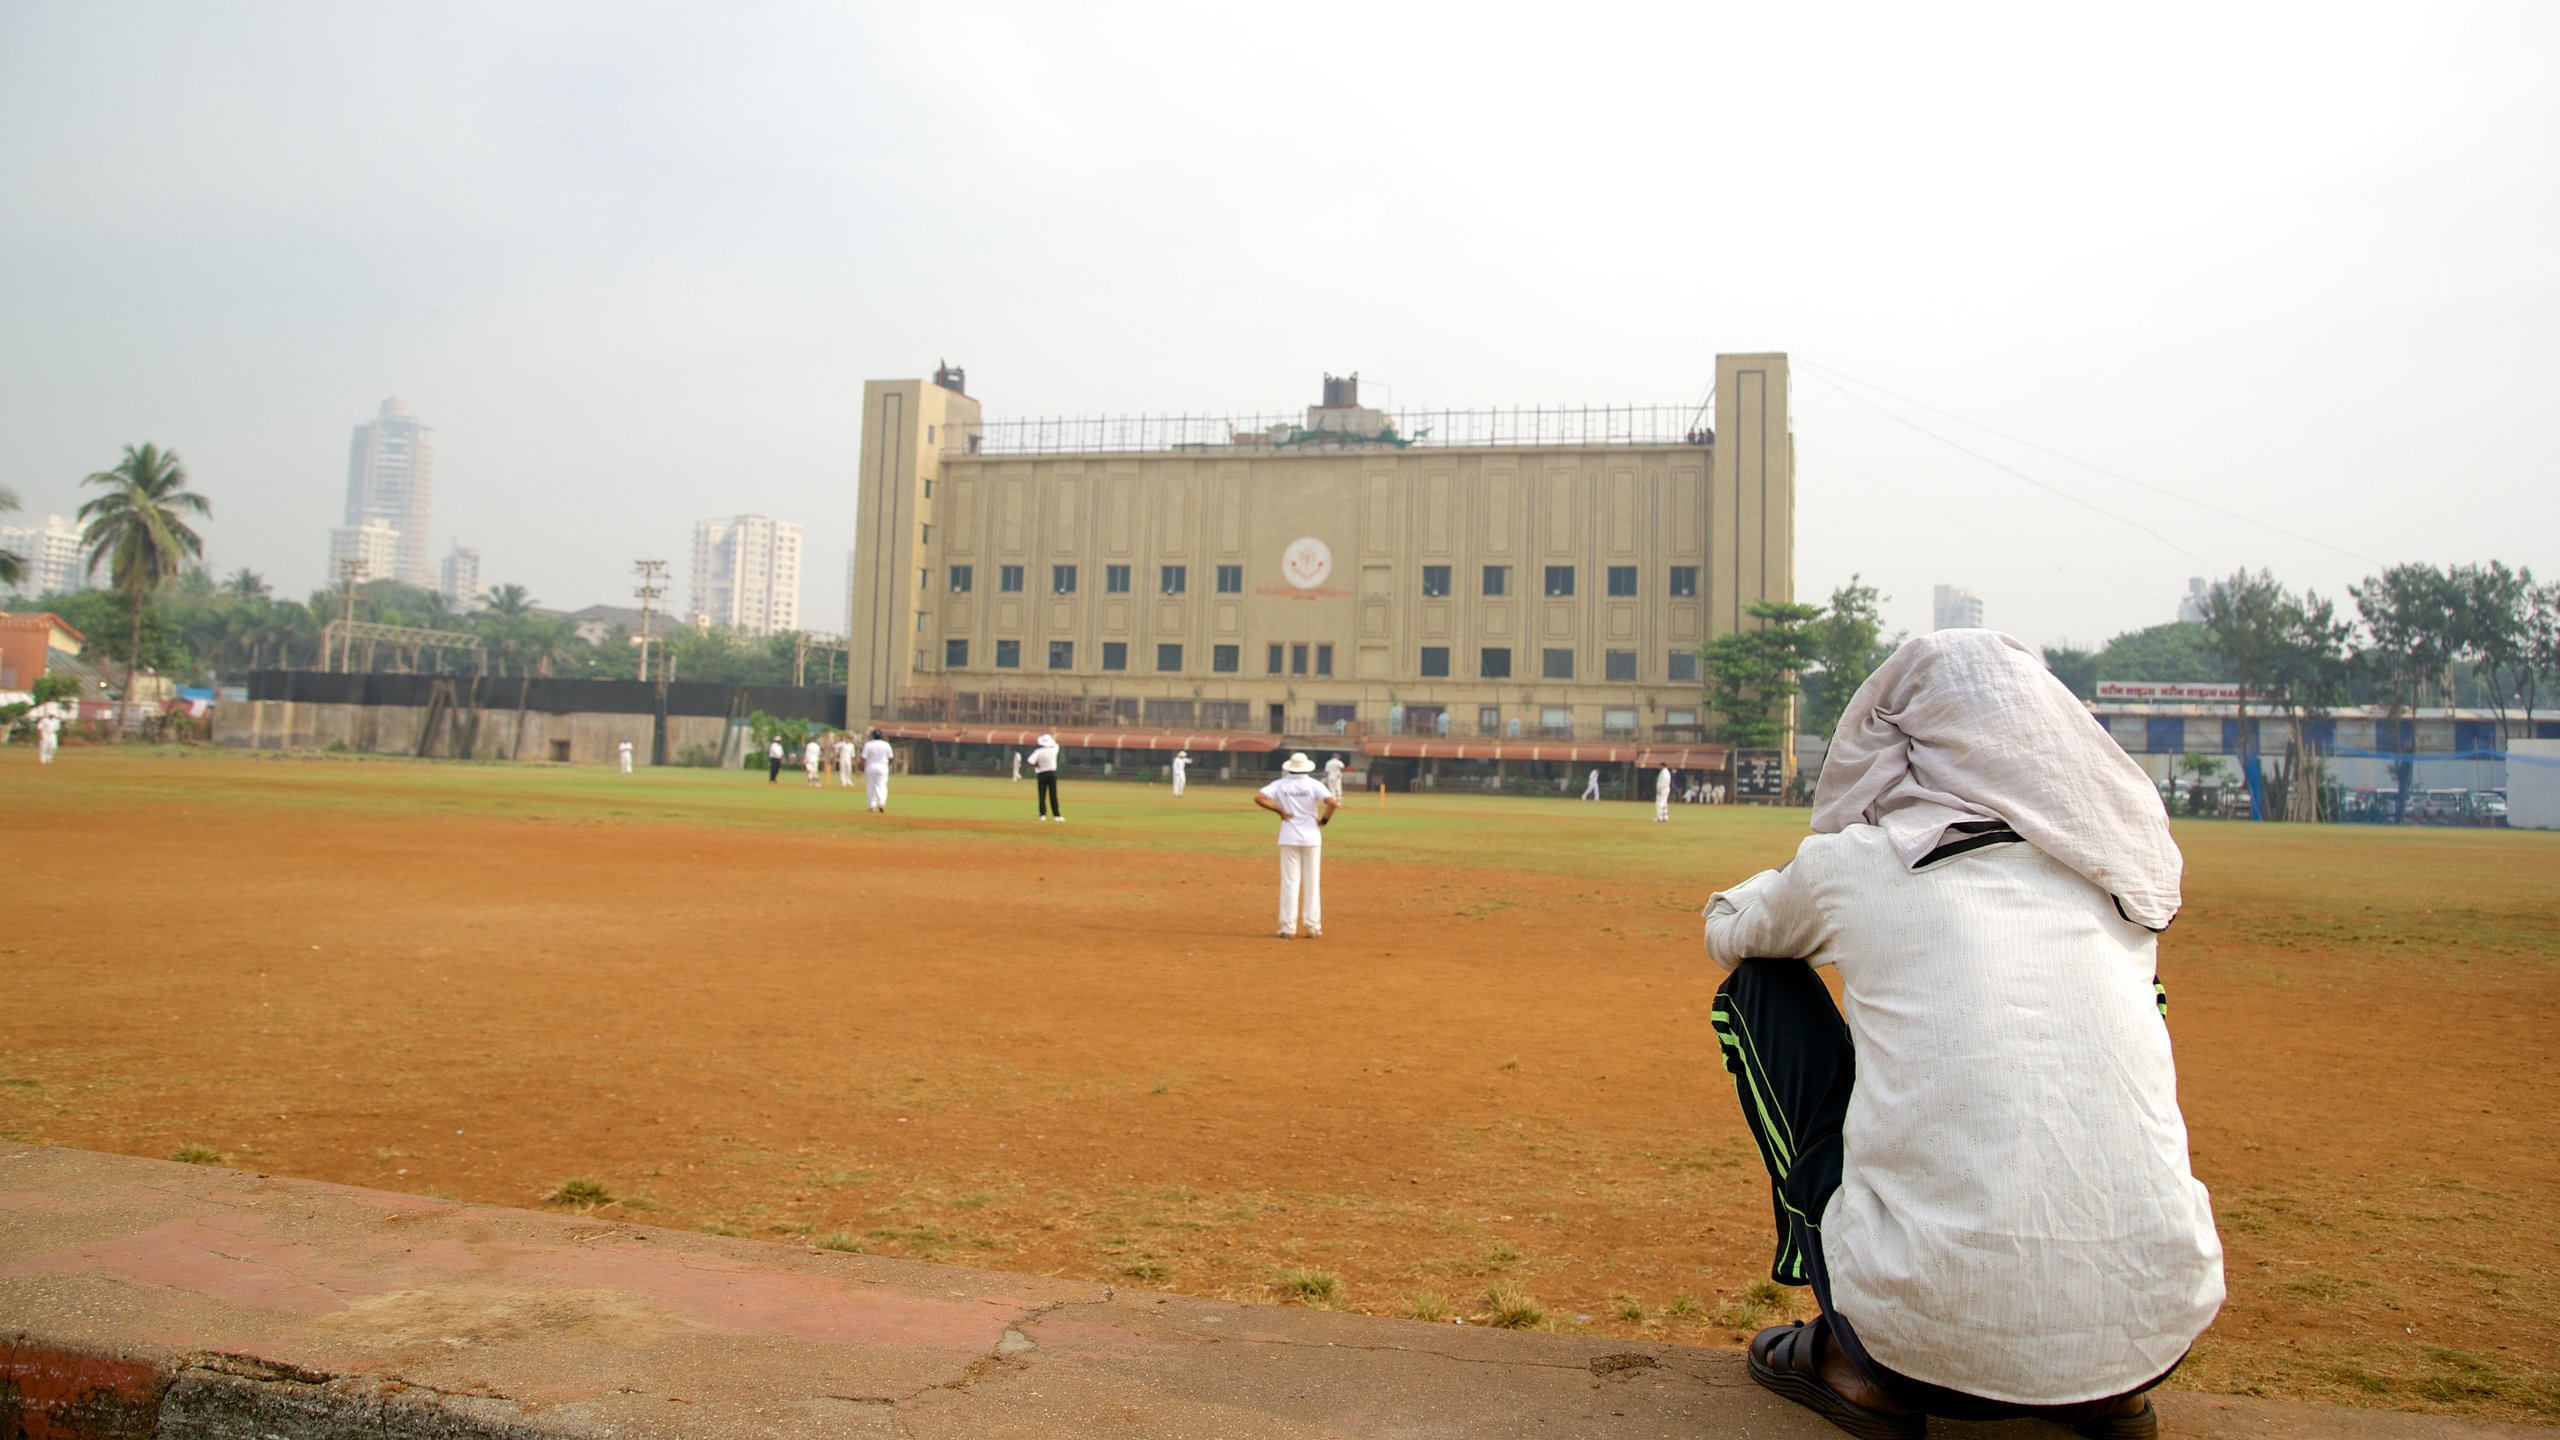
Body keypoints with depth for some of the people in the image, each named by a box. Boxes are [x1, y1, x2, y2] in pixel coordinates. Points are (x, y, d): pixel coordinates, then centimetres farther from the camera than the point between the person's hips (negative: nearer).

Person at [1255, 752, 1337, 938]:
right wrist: (1324, 820, -3)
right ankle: (1313, 927, 10)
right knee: (1312, 882, 8)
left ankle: (1288, 928, 3)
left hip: (1289, 837, 0)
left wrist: (1279, 810, -5)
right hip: (1311, 837, 0)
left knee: (1289, 882, 4)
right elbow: (1332, 802, -18)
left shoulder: (1281, 784, -1)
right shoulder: (1314, 784, -5)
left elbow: (1258, 797, -12)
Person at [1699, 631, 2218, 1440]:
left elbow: (1726, 929, 21)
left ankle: (1857, 1363, 13)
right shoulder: (2121, 872, 9)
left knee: (1756, 987, 15)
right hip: (2158, 1334, 4)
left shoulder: (1855, 863, -1)